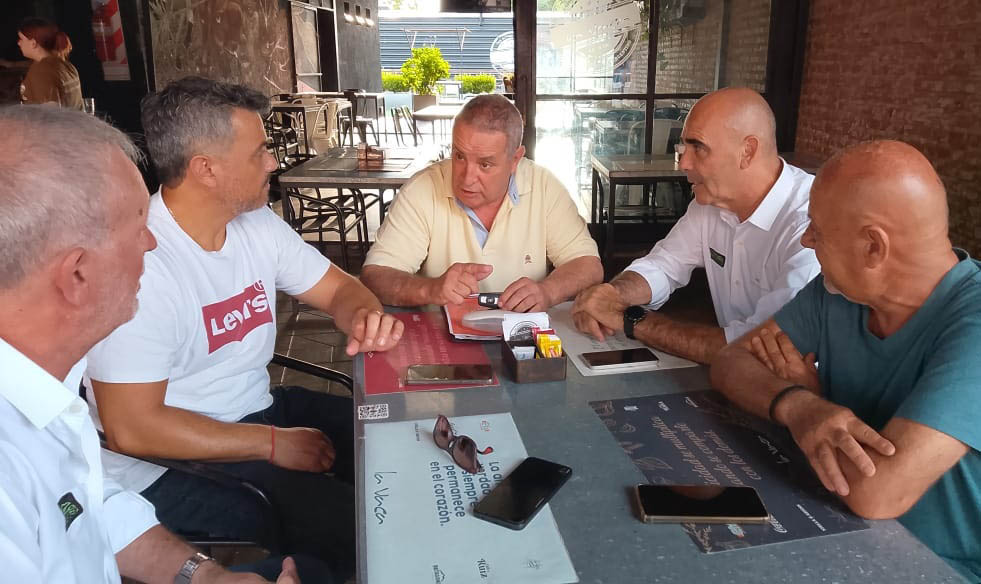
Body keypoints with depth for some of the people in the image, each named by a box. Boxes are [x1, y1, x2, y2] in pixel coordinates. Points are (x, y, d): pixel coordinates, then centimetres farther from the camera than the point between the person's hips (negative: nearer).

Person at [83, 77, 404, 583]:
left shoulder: (257, 223, 0)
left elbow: (337, 289, 7)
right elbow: (131, 428, -23)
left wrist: (365, 317, -18)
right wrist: (274, 444, -20)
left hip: (260, 411, 8)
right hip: (168, 465, -8)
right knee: (347, 526, -23)